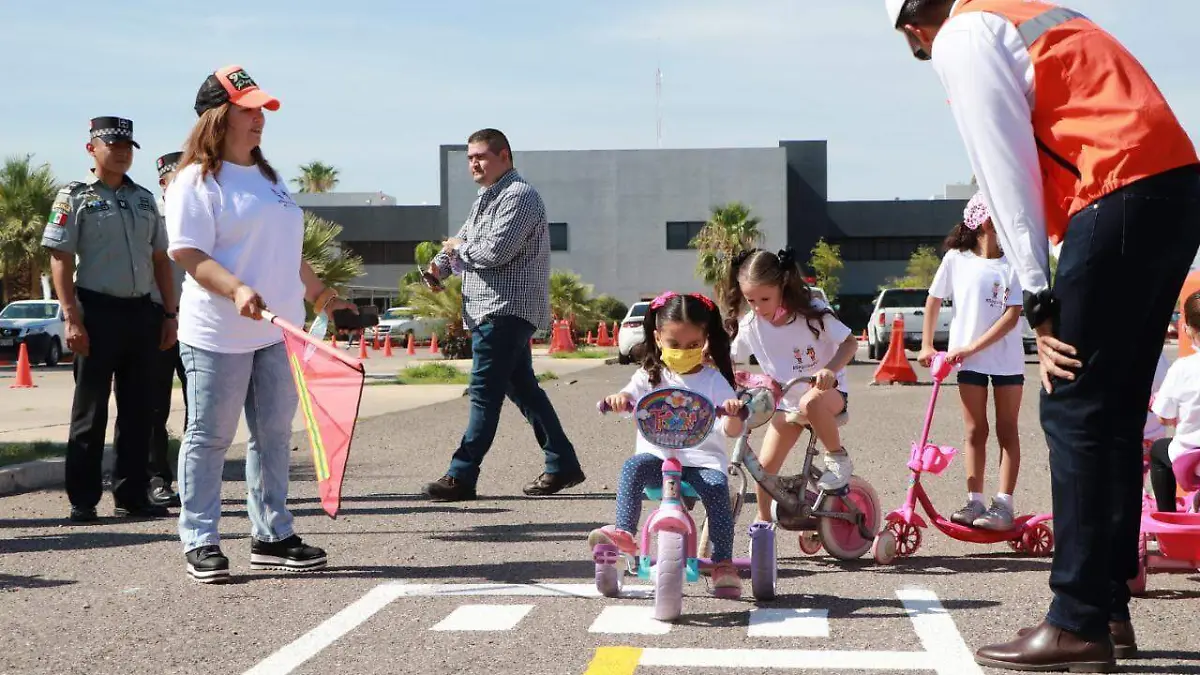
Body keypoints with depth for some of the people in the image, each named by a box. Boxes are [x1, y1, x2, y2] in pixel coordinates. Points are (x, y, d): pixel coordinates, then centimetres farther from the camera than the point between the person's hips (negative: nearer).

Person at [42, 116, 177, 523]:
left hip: (142, 312, 5)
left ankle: (132, 497, 15)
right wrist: (72, 318, -15)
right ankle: (83, 501, 5)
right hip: (97, 311, -5)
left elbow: (160, 259, 18)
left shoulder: (144, 199, 15)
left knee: (137, 409, 8)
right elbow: (60, 259, -7)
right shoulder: (75, 197, -1)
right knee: (91, 410, -1)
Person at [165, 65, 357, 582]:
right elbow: (188, 253, -16)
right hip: (218, 336, -7)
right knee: (209, 438, 0)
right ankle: (200, 543, 8)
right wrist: (237, 290, -28)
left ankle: (272, 535, 18)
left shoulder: (268, 176, 18)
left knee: (273, 435, 10)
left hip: (278, 331, 8)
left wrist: (318, 294, 28)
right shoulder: (197, 180, -8)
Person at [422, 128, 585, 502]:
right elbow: (463, 239, 22)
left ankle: (461, 477, -11)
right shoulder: (485, 199, 21)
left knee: (484, 391, -11)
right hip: (496, 311, 10)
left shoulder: (519, 196, -12)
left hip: (506, 308, -10)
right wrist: (439, 264, 1)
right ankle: (562, 464, 19)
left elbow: (495, 251, -22)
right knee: (521, 387, 13)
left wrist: (459, 247, -4)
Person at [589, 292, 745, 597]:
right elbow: (631, 394, -7)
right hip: (657, 455, 1)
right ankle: (623, 533, -35)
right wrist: (619, 398, -32)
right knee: (633, 466, -30)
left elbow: (732, 430, 0)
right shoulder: (651, 376, 12)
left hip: (703, 458, -1)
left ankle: (723, 564, -25)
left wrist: (734, 414, -24)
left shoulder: (714, 380, 8)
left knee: (717, 487, -30)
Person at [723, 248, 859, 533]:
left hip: (828, 392, -4)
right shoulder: (749, 326, -10)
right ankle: (763, 521, 17)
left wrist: (830, 370, -34)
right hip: (787, 403, 4)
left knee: (810, 403, -41)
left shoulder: (812, 312, -18)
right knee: (765, 467, -7)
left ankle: (838, 459, -17)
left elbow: (850, 343, -16)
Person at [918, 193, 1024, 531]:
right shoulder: (956, 259, -2)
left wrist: (973, 347, -19)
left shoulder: (1013, 263, -5)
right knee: (976, 431, 5)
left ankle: (1003, 504, 0)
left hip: (1007, 357, -1)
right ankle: (975, 501, 7)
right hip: (967, 359, 1)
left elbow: (1012, 314, -12)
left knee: (1007, 430, 1)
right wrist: (927, 345, 3)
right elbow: (934, 300, 9)